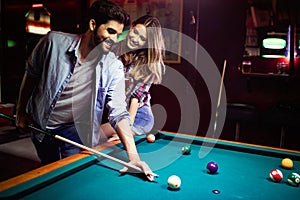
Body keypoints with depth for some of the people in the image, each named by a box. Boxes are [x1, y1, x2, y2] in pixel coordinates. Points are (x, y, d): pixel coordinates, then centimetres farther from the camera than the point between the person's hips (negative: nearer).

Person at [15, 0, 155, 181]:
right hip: (40, 125, 2)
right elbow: (31, 74, -2)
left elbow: (119, 113, -23)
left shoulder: (113, 67, -20)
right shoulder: (54, 42, -19)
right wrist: (21, 111, 5)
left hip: (76, 130, -1)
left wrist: (133, 155, -34)